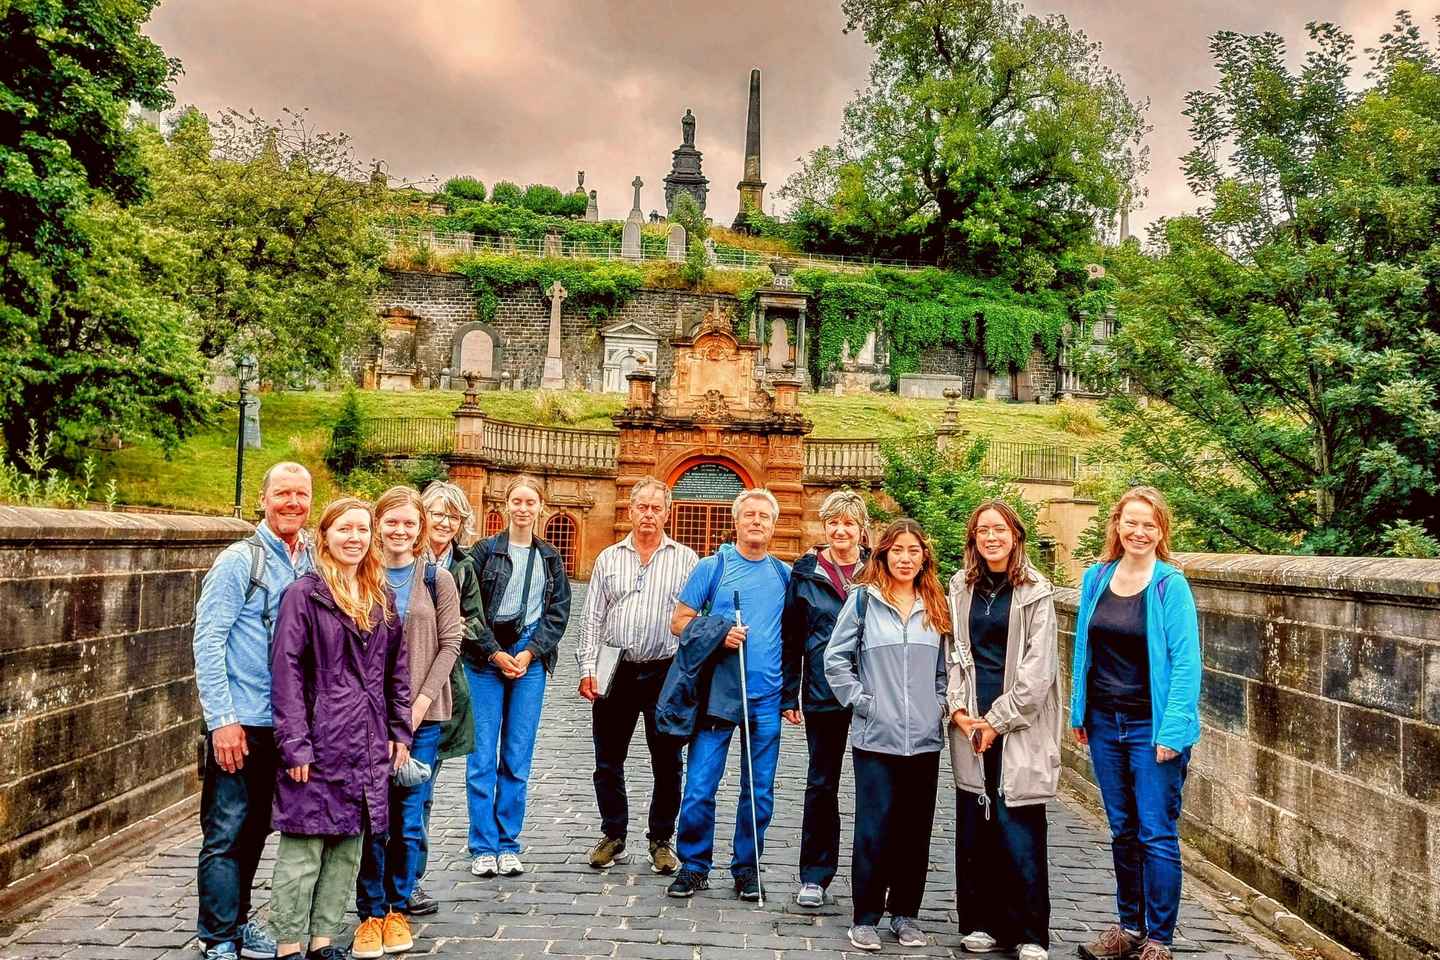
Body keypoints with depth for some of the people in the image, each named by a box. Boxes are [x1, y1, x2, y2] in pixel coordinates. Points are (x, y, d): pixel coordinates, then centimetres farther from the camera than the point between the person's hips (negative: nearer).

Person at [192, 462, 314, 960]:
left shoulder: (313, 563, 6)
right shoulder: (240, 560, -10)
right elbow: (207, 642, -12)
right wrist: (222, 719, -16)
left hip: (285, 721, 6)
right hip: (240, 721, -6)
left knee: (255, 828, 16)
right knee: (226, 831, 1)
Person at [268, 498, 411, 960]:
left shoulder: (381, 597, 11)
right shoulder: (304, 594, -6)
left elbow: (397, 668, 14)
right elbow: (286, 670, -11)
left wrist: (400, 731, 9)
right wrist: (295, 745, -15)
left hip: (367, 744, 6)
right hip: (318, 742, -6)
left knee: (347, 847, 12)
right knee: (303, 848, 1)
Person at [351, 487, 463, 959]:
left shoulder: (437, 579, 4)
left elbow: (449, 643, 0)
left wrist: (421, 701, -9)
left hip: (422, 715, 1)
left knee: (409, 817, 6)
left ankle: (397, 908, 21)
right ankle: (371, 913, 15)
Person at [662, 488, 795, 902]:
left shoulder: (785, 574, 10)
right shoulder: (712, 567, 2)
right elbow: (679, 622, 1)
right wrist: (719, 634, -16)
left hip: (767, 700, 3)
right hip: (716, 694, -2)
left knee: (759, 791, 8)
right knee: (699, 787, -2)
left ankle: (747, 867, 24)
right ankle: (694, 866, 16)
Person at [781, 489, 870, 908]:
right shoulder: (806, 573, 2)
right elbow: (791, 637, 4)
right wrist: (788, 693, 1)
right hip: (823, 694, 0)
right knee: (822, 784, 8)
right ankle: (814, 876, 19)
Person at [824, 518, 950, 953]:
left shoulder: (936, 606, 9)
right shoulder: (864, 599, -2)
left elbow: (945, 666, 16)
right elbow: (835, 657, -1)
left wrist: (940, 705, 4)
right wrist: (859, 700, -6)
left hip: (925, 738, 4)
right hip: (876, 736, -3)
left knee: (915, 829, 9)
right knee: (874, 828, 0)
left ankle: (905, 912, 23)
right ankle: (865, 917, 12)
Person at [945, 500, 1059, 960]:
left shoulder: (1035, 592, -1)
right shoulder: (961, 587, 10)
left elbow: (1038, 668, -6)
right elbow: (951, 652, 11)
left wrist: (996, 720, -9)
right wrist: (958, 708, -2)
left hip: (1017, 726, -3)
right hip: (970, 725, 3)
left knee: (1019, 831, -3)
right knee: (973, 828, 6)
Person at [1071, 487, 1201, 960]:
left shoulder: (1170, 585, -10)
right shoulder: (1096, 578, 5)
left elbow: (1186, 662, -12)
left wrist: (1173, 729, -17)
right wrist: (1079, 711, 8)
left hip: (1152, 727, -5)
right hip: (1105, 724, 5)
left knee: (1157, 835, 1)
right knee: (1123, 831, 15)